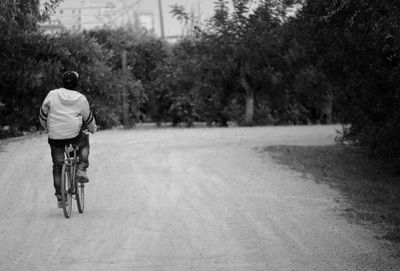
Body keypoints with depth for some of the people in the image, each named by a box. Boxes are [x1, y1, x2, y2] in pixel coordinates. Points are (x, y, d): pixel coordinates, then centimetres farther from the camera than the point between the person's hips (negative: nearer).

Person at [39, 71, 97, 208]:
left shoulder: (52, 95, 3)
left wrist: (47, 128, 27)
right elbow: (89, 119, 15)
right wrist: (93, 129, 36)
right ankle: (81, 170, 14)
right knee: (84, 144, 33)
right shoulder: (81, 99, 4)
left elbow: (43, 114, 9)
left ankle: (59, 197, 9)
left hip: (55, 137, 1)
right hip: (74, 135, -1)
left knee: (57, 166, 11)